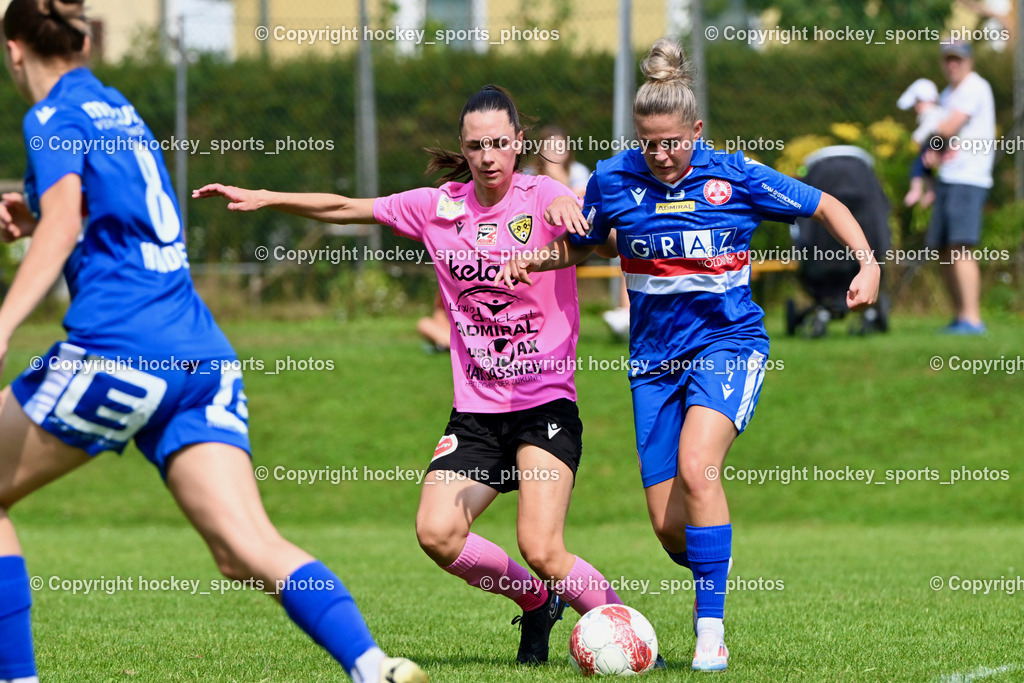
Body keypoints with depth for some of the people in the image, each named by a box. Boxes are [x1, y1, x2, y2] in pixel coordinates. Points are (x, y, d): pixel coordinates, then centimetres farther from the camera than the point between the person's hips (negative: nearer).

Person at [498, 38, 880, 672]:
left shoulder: (735, 177, -8)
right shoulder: (615, 180, -1)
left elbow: (828, 207, 4)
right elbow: (578, 245, 17)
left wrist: (868, 265, -10)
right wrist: (531, 260, -3)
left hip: (728, 342, -3)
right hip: (655, 357, 3)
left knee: (696, 468, -28)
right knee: (668, 522, -1)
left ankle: (711, 632, -25)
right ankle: (713, 585, 32)